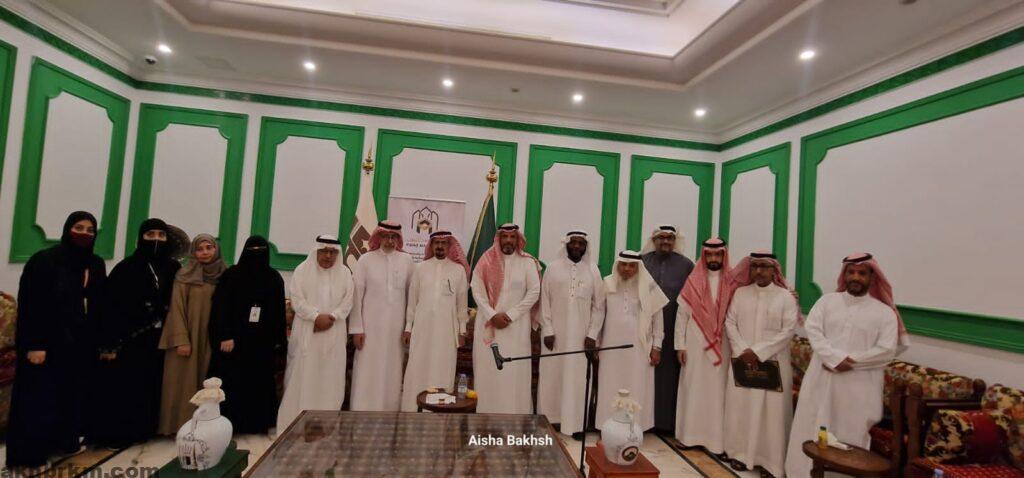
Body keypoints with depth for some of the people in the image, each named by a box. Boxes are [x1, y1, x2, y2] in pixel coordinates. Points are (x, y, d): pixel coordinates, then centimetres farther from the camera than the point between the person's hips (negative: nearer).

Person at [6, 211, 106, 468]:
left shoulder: (96, 265, 7)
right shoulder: (43, 260, -9)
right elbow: (29, 305, -12)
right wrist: (34, 344, -17)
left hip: (82, 343, 5)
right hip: (49, 342, -5)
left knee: (74, 393, 10)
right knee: (40, 397, 3)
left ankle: (67, 439, 25)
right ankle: (30, 452, 16)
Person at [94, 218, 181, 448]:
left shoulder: (174, 268, 5)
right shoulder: (126, 268, -5)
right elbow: (111, 306, -8)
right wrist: (109, 344, -12)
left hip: (159, 339, 3)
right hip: (128, 340, -3)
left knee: (151, 385, 11)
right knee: (123, 388, 3)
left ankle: (143, 429, 24)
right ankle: (115, 434, 15)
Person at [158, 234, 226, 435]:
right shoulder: (184, 275, -3)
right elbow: (177, 308, -7)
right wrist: (181, 340, -13)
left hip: (211, 338, 3)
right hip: (188, 337, -3)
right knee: (184, 382, 2)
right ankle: (181, 425, 12)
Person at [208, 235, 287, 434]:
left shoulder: (275, 278, 5)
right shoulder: (232, 274, -2)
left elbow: (279, 311, 5)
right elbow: (220, 306, -8)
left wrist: (279, 340, 2)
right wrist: (225, 336, -16)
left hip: (262, 342, 2)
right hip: (234, 340, -2)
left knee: (260, 383, 8)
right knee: (230, 382, 3)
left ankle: (258, 423, 18)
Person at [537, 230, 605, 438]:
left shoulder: (593, 270, 3)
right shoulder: (553, 268, 1)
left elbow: (599, 305, 3)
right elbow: (545, 301, 0)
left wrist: (592, 334, -4)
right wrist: (547, 330, -6)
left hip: (581, 335, 0)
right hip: (556, 333, 0)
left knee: (577, 378, 3)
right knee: (552, 376, 6)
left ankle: (575, 423, 13)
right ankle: (551, 419, 18)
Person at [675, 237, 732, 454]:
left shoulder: (731, 283, 1)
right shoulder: (693, 281, 1)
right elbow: (682, 314, 1)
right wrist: (680, 345, -2)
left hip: (720, 346, 0)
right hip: (695, 345, 0)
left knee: (717, 391, 5)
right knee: (693, 388, 6)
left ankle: (715, 437, 16)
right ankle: (691, 434, 18)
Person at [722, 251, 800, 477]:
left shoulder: (786, 297, -1)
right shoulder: (740, 293, 6)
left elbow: (788, 330, -8)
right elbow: (730, 323, 3)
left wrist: (758, 352, -14)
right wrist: (743, 351, -10)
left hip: (773, 362, -2)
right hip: (742, 360, 2)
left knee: (771, 410, 1)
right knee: (740, 405, 5)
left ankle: (769, 460, 14)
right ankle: (741, 452, 19)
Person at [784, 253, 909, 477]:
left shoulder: (885, 312, 3)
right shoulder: (827, 300, 6)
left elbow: (887, 351, -6)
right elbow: (812, 328, -5)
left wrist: (851, 362, -13)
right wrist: (835, 358, -17)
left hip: (858, 387, -1)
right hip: (821, 379, 1)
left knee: (850, 437, 6)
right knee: (812, 432, 8)